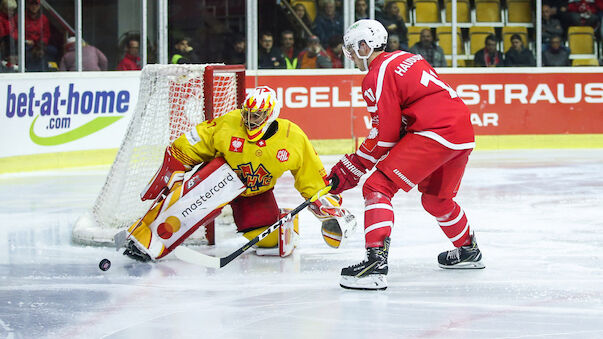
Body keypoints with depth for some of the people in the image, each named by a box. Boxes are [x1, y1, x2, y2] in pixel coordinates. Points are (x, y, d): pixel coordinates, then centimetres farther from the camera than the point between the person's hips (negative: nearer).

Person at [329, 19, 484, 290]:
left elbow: (384, 136, -8)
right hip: (464, 132, 9)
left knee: (378, 187, -11)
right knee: (436, 199, 31)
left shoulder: (377, 77, -6)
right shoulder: (405, 58, 22)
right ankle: (468, 251, 49)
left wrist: (350, 170, 1)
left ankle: (376, 263, -27)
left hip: (435, 133, -9)